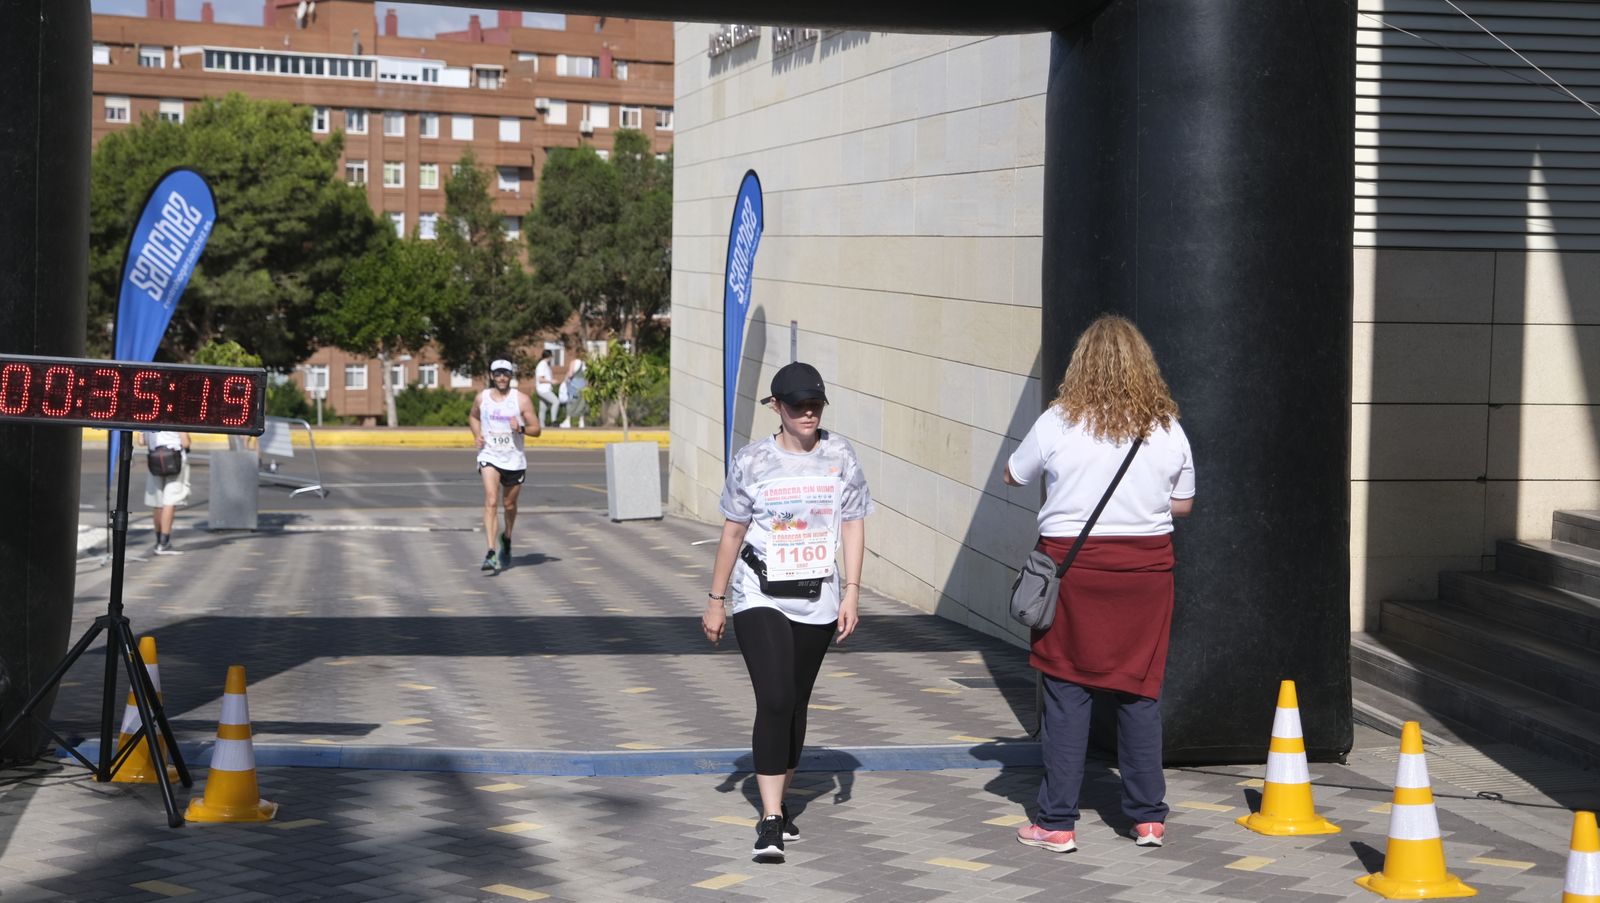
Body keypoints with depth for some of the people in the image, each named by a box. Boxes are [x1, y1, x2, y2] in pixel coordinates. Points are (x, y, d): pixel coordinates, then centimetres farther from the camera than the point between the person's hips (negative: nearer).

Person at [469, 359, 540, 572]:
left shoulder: (521, 400, -3)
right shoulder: (482, 398, 2)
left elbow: (537, 429, 0)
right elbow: (473, 417, 23)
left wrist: (521, 428, -21)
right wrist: (477, 435, 4)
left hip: (514, 459, 1)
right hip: (489, 456, -1)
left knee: (510, 504, 13)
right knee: (491, 502, -18)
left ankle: (506, 539, 42)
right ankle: (491, 552, -25)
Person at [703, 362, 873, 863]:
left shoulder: (840, 455, 2)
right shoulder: (752, 461, -4)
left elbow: (853, 525, 5)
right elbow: (733, 534, 3)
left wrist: (851, 592, -3)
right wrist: (716, 601, 6)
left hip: (817, 601, 3)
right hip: (760, 599, -3)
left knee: (796, 705, 11)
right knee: (775, 701, -15)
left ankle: (779, 804, 26)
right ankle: (770, 821, -15)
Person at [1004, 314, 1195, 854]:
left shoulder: (1057, 423, -7)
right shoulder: (1167, 428, -1)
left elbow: (1013, 476, 8)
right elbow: (1183, 504, 9)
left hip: (1072, 563, -2)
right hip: (1146, 565, 2)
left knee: (1066, 692, 3)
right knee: (1141, 692, 10)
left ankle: (1057, 823, 6)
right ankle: (1148, 818, 16)